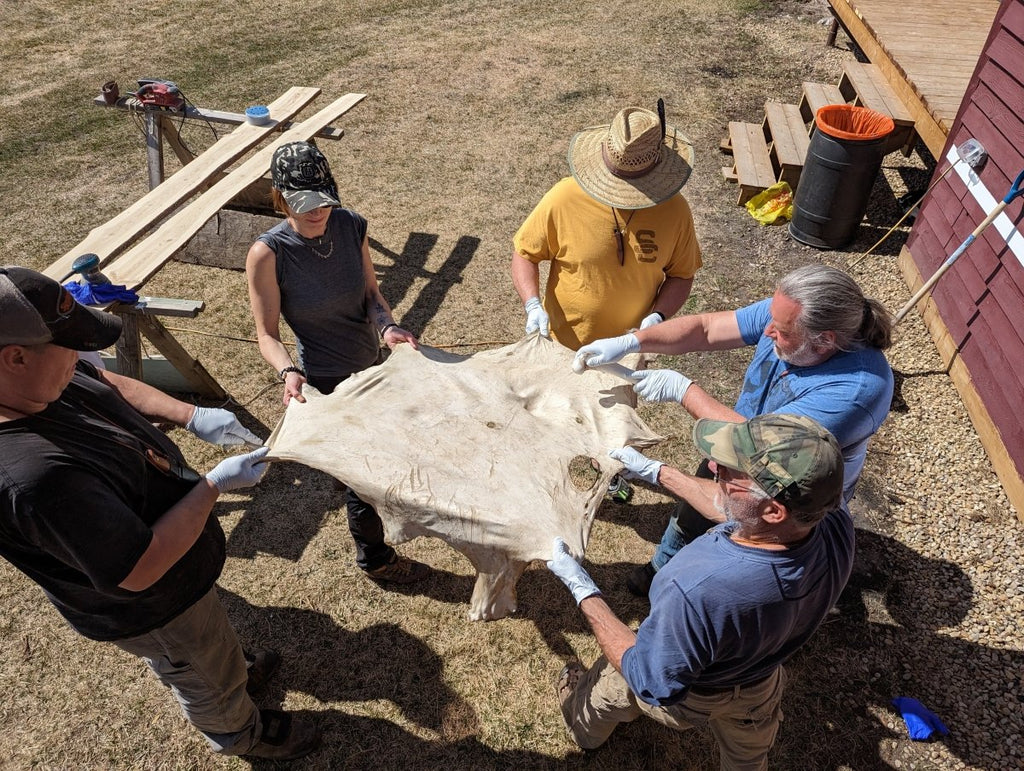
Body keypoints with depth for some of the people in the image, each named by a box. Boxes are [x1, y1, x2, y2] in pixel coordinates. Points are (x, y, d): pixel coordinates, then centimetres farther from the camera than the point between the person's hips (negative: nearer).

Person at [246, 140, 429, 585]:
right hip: (327, 382, -5)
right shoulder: (268, 253, -23)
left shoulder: (351, 226, -10)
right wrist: (288, 372, -33)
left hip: (371, 365, 5)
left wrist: (387, 327, -22)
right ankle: (375, 559, 36)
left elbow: (370, 293, -2)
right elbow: (267, 333, -15)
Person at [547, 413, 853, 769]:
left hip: (693, 696, -3)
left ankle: (585, 729, 64)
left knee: (603, 687, 31)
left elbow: (653, 684, -31)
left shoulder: (697, 591, -51)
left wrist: (581, 589, -27)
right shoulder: (836, 526, -32)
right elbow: (736, 509, -11)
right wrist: (656, 471, -3)